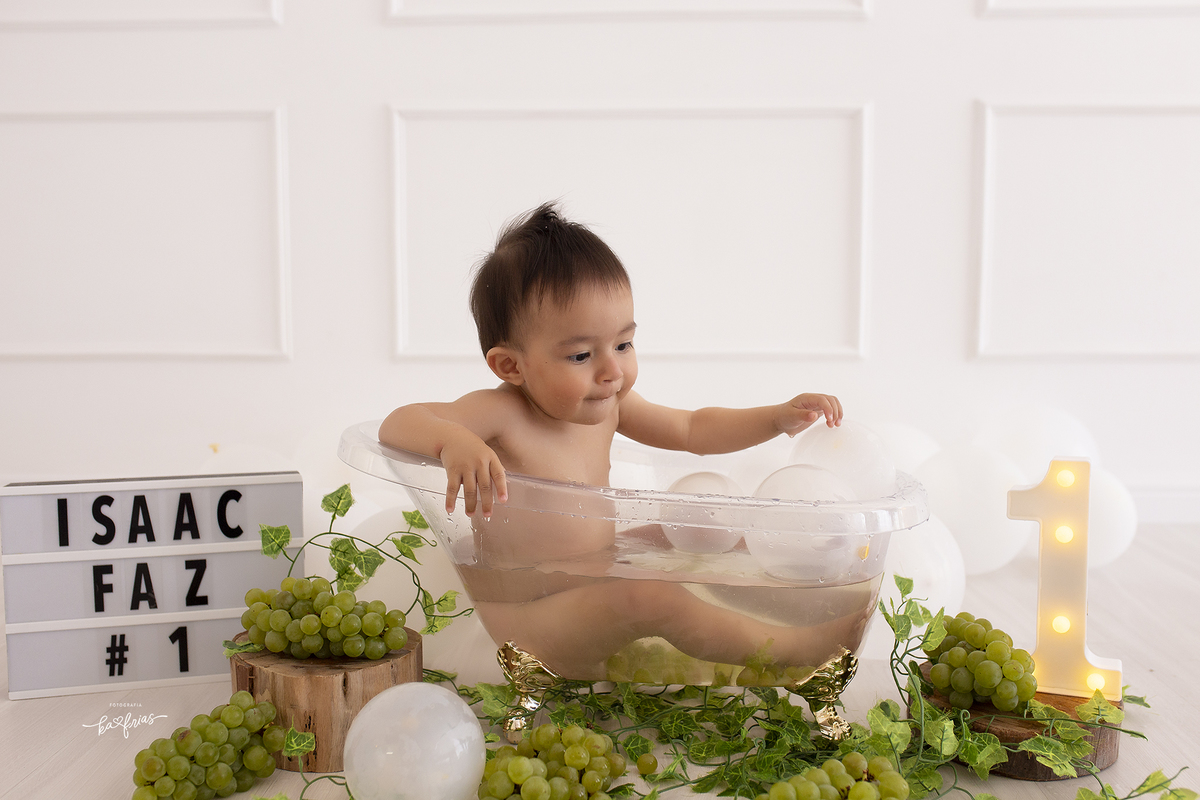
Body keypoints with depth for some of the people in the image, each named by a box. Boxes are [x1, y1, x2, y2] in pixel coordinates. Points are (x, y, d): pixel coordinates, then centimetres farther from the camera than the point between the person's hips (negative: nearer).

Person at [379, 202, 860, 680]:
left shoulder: (606, 407, -1)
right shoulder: (501, 415, -21)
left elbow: (692, 430, 12)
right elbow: (398, 424, -30)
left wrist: (779, 418, 1)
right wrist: (453, 440, -52)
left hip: (600, 580, 8)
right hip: (531, 626, -8)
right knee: (650, 598, -31)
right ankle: (790, 648, -14)